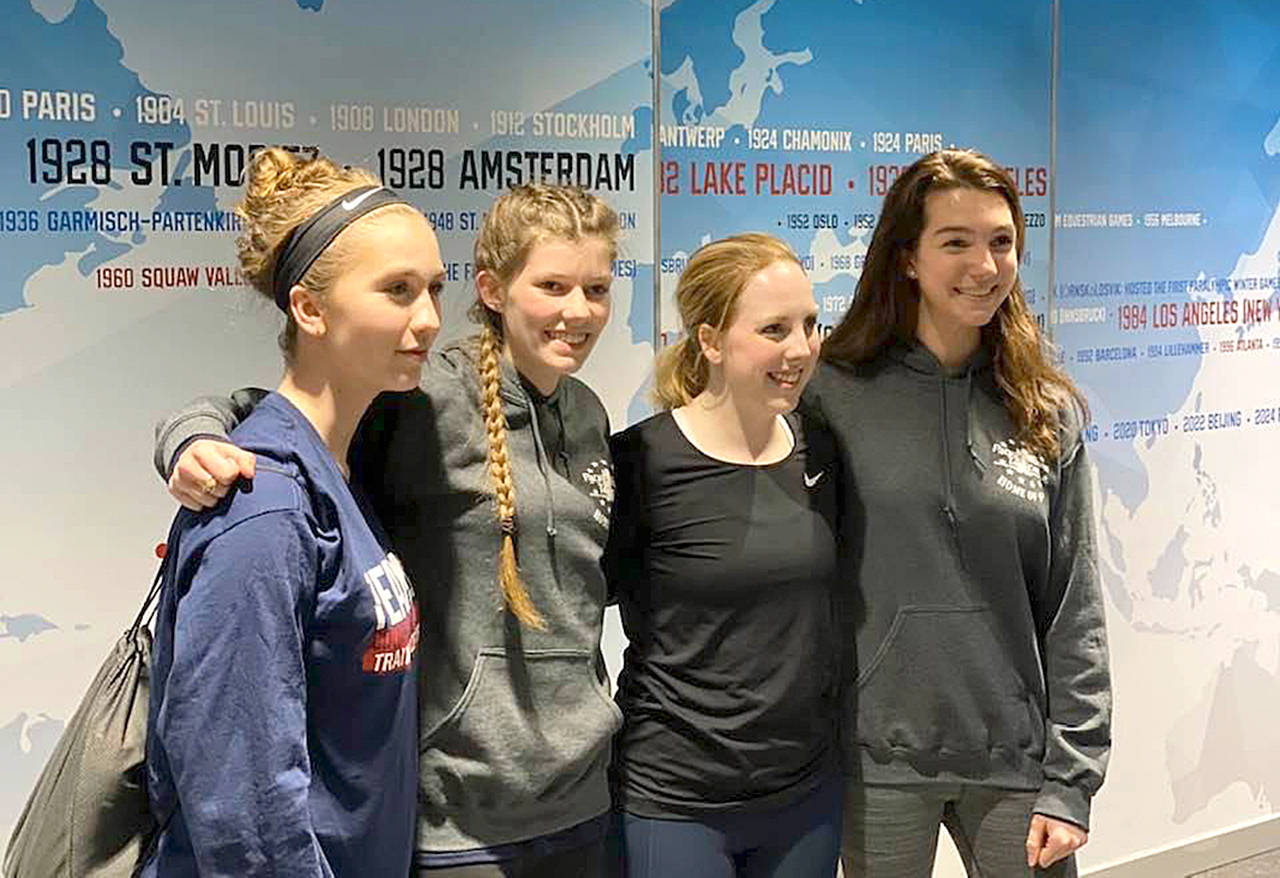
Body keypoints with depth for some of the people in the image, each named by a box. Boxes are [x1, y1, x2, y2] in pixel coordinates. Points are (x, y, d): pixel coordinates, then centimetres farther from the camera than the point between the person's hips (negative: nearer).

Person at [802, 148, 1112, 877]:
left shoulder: (1051, 413, 2)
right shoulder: (832, 397, -7)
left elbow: (1076, 611, 2)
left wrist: (1070, 781, -2)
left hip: (1014, 761, 2)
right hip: (878, 762, -2)